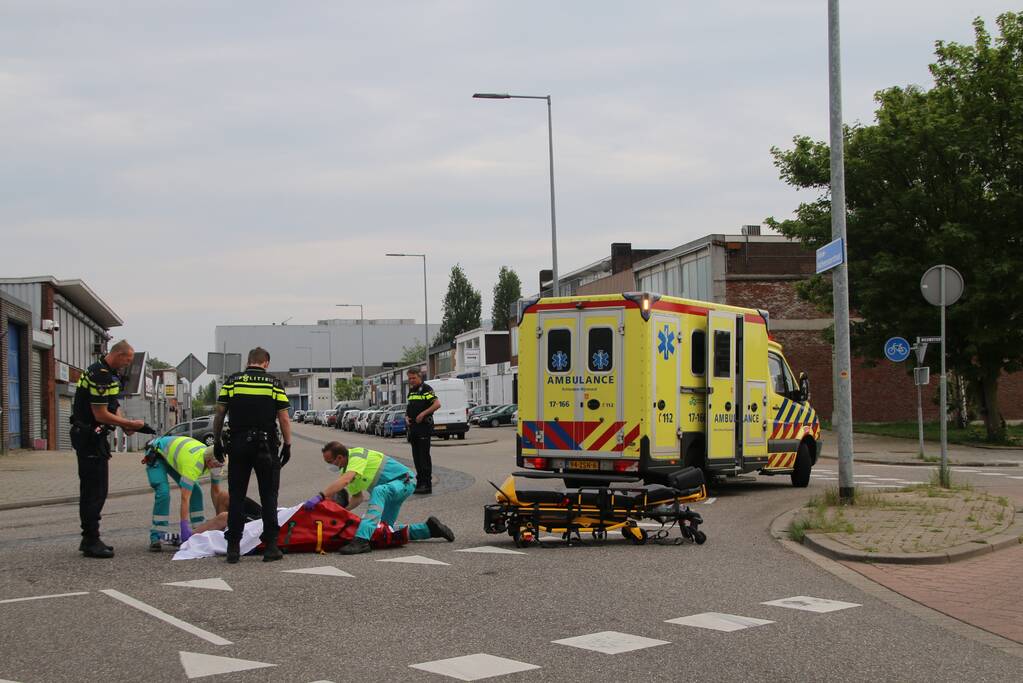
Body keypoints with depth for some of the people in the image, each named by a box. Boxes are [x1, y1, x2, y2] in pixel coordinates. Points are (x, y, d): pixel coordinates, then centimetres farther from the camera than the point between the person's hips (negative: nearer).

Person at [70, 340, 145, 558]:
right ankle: (91, 542, -5)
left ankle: (89, 538, 22)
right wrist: (130, 424, -14)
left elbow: (113, 405, 18)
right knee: (96, 490, -8)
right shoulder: (100, 376, -21)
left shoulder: (109, 374, 13)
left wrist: (125, 424, 1)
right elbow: (101, 415, -23)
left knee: (92, 489, 15)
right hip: (90, 437, -11)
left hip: (92, 437, 11)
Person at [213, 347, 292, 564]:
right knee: (268, 497, 6)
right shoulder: (274, 384, 3)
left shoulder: (232, 381, 5)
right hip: (266, 446, -1)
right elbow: (284, 419, -1)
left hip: (238, 446, 1)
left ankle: (233, 548, 4)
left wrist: (217, 442, 12)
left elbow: (219, 415, 4)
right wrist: (287, 445, 6)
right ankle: (270, 547, 3)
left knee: (236, 497, 6)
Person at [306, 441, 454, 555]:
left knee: (379, 491, -39)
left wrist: (320, 496, -45)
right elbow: (358, 497, 13)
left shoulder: (357, 455, -23)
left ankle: (362, 540, -50)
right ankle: (429, 528, 26)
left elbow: (345, 480, -40)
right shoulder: (346, 469, 6)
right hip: (390, 488, 11)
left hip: (405, 481, -11)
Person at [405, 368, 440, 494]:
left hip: (424, 426, -9)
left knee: (424, 456, -9)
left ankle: (427, 485, -9)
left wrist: (423, 414, -21)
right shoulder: (411, 391, 18)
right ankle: (420, 483, 15)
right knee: (416, 456, 10)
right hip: (413, 427, 9)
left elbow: (437, 404, -19)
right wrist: (407, 417, 8)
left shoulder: (426, 389, -8)